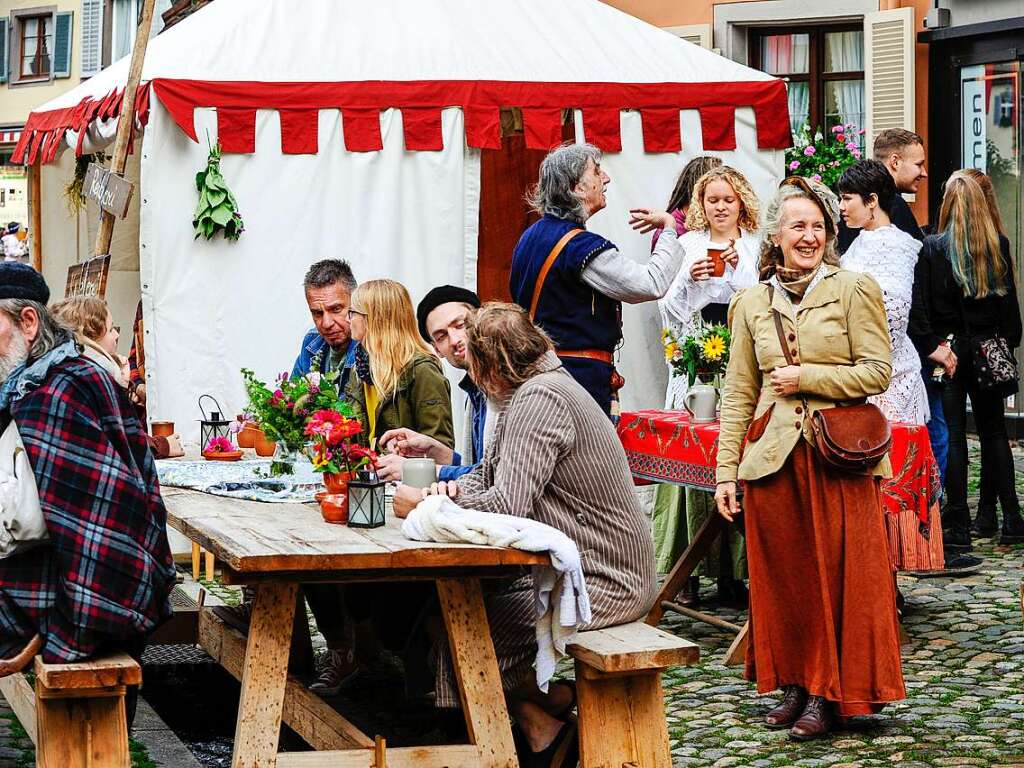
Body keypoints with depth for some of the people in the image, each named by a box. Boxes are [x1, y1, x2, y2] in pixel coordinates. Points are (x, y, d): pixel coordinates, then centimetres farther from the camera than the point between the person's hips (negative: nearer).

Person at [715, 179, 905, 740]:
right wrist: (726, 472, 5)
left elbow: (878, 372, -4)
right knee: (781, 576, 5)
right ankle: (796, 686, 17)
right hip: (772, 456, 3)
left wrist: (806, 378, -9)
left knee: (838, 575, -2)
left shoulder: (854, 290, 1)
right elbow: (738, 395, 11)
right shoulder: (752, 304, 11)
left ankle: (830, 694, 7)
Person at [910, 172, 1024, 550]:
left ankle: (959, 526, 0)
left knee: (952, 434, 1)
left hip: (948, 349, -3)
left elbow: (921, 305, -11)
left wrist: (930, 346, -4)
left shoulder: (931, 247, -10)